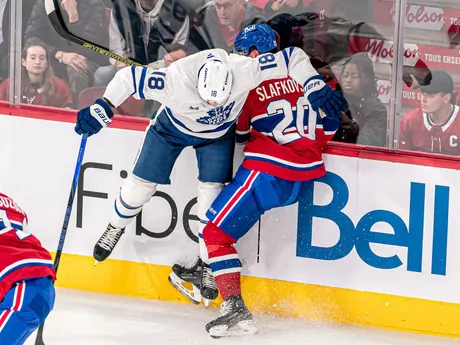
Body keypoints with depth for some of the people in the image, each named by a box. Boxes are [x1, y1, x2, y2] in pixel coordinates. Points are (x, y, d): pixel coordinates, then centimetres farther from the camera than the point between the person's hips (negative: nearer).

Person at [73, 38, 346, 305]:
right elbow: (129, 78, -35)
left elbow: (294, 58, -33)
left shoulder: (245, 72, -40)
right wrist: (102, 110, -38)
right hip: (173, 127, -1)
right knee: (141, 183, 6)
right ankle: (116, 228, 37)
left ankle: (208, 265, 12)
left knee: (212, 195, -7)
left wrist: (316, 88, -40)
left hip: (219, 134, 1)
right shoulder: (176, 79, -44)